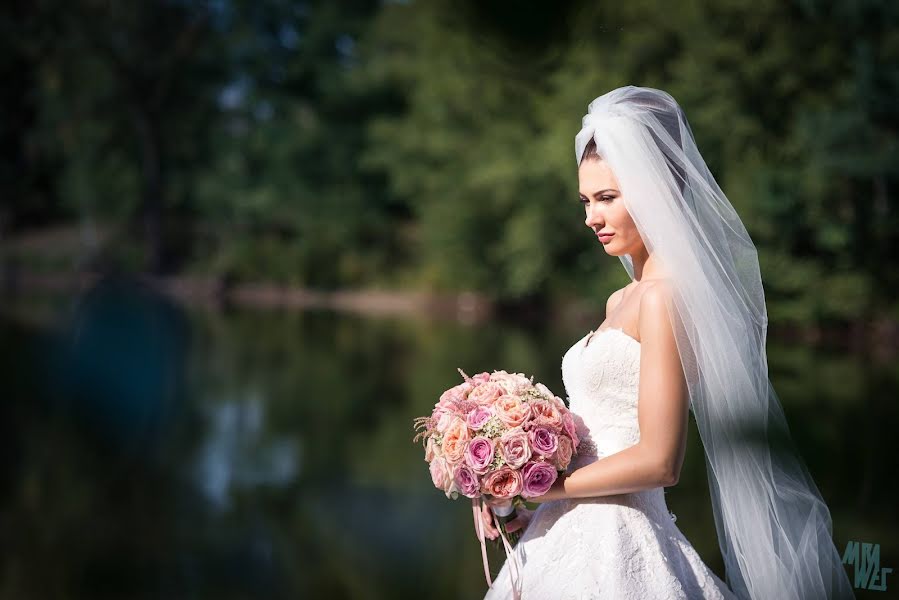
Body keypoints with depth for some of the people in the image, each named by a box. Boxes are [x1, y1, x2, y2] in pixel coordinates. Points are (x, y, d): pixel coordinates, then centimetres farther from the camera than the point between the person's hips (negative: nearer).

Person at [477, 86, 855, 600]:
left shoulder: (665, 297, -15)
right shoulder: (622, 301, 12)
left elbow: (658, 462, -20)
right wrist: (535, 512, 4)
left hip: (612, 548, -8)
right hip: (571, 538, 8)